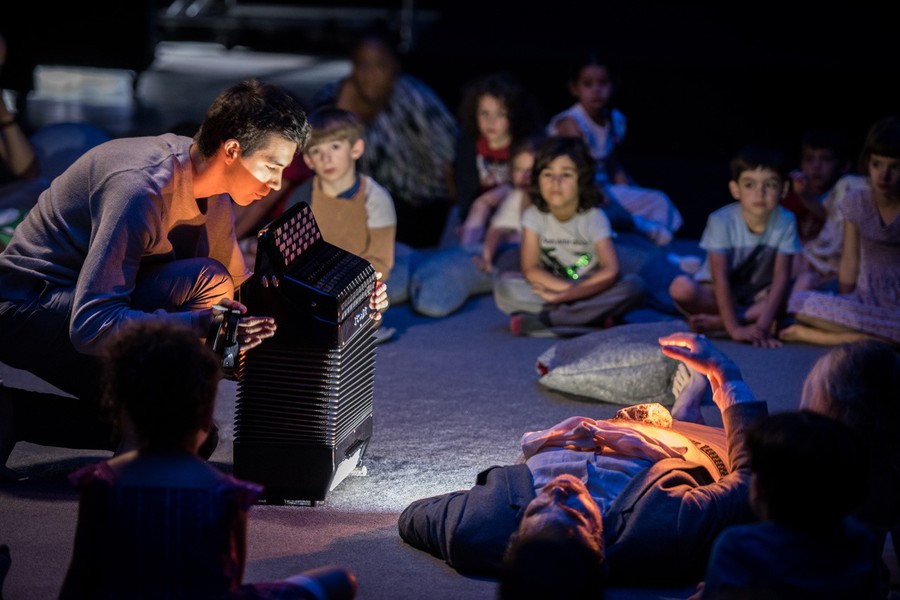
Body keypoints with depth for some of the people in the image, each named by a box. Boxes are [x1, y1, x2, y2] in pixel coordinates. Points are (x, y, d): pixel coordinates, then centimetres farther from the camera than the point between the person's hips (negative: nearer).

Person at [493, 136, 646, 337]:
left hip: (591, 290, -1)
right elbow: (530, 269, -12)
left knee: (634, 286, -31)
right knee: (504, 285, -26)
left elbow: (610, 271, -23)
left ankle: (542, 320, -32)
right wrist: (569, 288, -24)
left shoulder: (594, 217, -12)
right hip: (552, 290, 1)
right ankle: (592, 318, -31)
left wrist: (562, 296, -25)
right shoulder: (534, 215, -7)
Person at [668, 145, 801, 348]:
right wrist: (734, 328, -36)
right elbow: (720, 278, -26)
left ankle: (716, 322, -24)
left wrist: (762, 326, -33)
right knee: (681, 287, -33)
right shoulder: (721, 221, -22)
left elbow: (781, 277, -20)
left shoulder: (785, 222, -15)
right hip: (716, 295, -3)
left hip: (757, 297, 3)